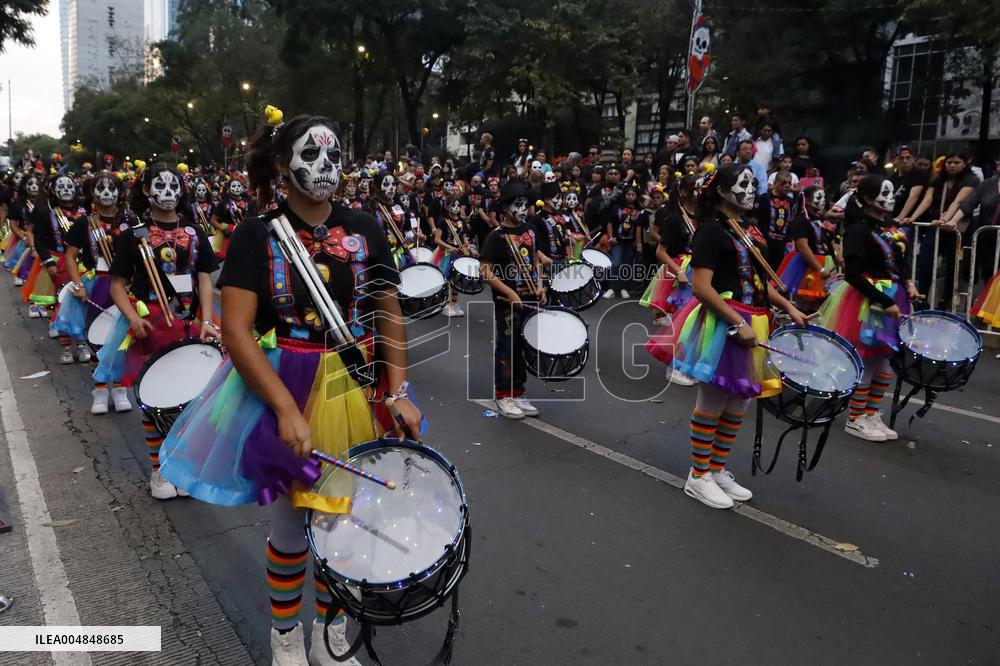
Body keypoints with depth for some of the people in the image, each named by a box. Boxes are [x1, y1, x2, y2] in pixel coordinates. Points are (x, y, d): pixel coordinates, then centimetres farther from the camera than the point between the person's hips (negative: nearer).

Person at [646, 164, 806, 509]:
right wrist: (738, 323, -22)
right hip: (721, 326, -9)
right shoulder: (711, 230, -12)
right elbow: (701, 288, -20)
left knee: (738, 404, 14)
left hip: (750, 325, 9)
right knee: (712, 403, 0)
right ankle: (699, 477, 14)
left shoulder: (749, 230, 15)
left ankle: (718, 470, 28)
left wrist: (789, 308, 11)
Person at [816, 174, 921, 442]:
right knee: (867, 362, -1)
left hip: (893, 298, 8)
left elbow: (901, 262, 20)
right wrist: (885, 303, -22)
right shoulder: (859, 230, -16)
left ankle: (871, 415, 25)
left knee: (883, 361, 13)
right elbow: (853, 275, -21)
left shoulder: (891, 226, 9)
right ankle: (855, 420, 11)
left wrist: (908, 284, 1)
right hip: (868, 302, -8)